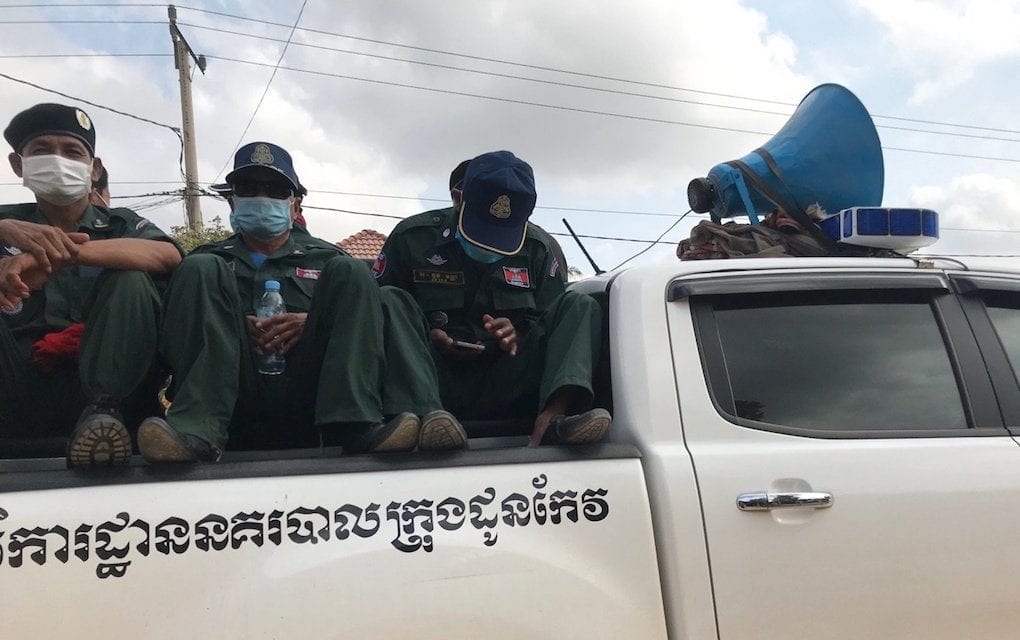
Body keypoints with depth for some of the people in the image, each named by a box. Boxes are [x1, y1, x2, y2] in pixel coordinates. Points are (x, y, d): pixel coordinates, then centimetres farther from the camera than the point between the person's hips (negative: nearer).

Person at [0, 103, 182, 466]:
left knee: (130, 278, -19)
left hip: (103, 383, -1)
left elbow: (168, 255, -10)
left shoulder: (119, 224, 15)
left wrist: (65, 254, -22)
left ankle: (103, 409, -31)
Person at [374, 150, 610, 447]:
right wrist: (429, 337, -12)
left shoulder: (539, 248, 10)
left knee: (580, 306, -12)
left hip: (504, 387, 2)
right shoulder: (411, 238, 4)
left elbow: (553, 324, 11)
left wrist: (519, 335, -12)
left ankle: (550, 419, -38)